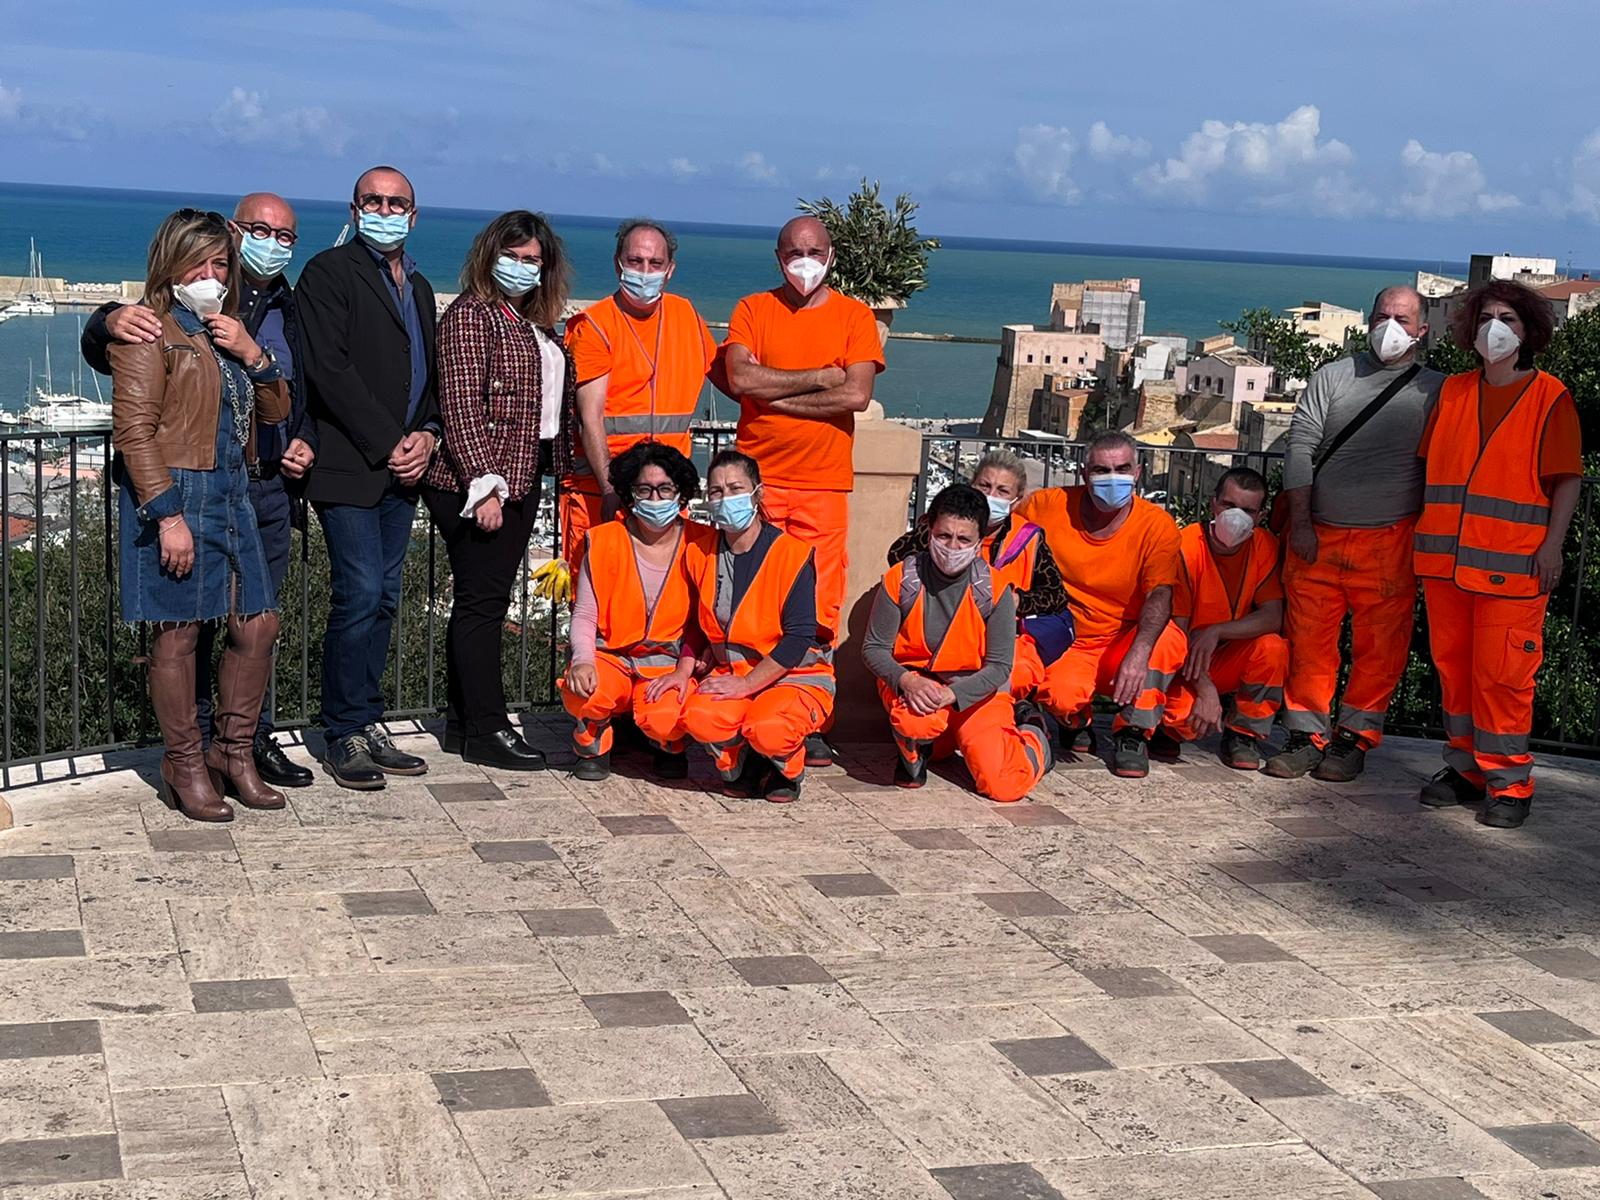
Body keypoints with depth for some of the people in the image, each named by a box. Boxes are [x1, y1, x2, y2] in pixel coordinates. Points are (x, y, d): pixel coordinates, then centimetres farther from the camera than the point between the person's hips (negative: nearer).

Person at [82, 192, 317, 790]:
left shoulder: (289, 310, 15)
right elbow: (100, 354, -9)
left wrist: (305, 439, 9)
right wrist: (110, 322, -31)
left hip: (270, 488, 6)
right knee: (195, 622, 0)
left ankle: (254, 737, 23)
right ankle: (196, 746, 10)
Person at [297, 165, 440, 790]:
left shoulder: (419, 287, 20)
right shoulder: (330, 272, -4)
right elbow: (330, 369, -13)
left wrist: (427, 434, 1)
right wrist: (388, 443, -15)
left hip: (402, 469, 7)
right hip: (349, 467, -7)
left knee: (383, 598, 8)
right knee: (360, 595, -10)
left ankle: (366, 724, 15)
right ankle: (345, 736, -1)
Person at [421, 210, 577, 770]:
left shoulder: (535, 324, 16)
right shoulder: (470, 315, -9)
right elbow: (461, 407, -16)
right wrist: (484, 485, -21)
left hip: (522, 481, 9)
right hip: (477, 484, -9)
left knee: (485, 600, 12)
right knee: (482, 600, -4)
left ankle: (462, 721, 19)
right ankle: (485, 730, 1)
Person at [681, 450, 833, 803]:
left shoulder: (793, 554, -13)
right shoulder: (701, 554, 4)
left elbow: (798, 638, -17)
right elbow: (701, 624, 17)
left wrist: (745, 685, -21)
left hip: (796, 677, -4)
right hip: (731, 672, 4)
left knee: (768, 730, -35)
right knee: (699, 717, -28)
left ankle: (788, 769, 4)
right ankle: (744, 764, 6)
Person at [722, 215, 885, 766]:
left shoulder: (854, 316, 7)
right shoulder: (752, 310, 9)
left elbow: (858, 394, -8)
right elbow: (740, 378, -9)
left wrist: (773, 395, -8)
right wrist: (820, 377, -8)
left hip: (824, 483, 0)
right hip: (757, 477, 0)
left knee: (818, 607, -2)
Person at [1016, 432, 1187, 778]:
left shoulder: (1158, 526, -11)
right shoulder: (1048, 506, -7)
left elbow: (1159, 595, -24)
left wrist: (1139, 653, -42)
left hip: (1125, 643, 0)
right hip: (1067, 648, 0)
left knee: (1169, 638, -32)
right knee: (1059, 695, -33)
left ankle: (1133, 733, -8)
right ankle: (1076, 723, 8)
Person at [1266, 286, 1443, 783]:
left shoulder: (1434, 391, 6)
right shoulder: (1332, 378, 9)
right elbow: (1300, 449, 4)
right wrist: (1300, 524, -2)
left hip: (1389, 541, -1)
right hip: (1318, 537, 1)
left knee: (1380, 645, 0)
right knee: (1309, 639, 2)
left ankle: (1353, 739, 12)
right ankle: (1307, 736, 12)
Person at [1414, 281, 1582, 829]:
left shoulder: (1549, 396, -1)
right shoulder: (1453, 391, 12)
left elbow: (1567, 478, -2)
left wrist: (1553, 544, -10)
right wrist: (1425, 532, 11)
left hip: (1512, 562, -5)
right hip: (1445, 557, 5)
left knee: (1502, 673, -5)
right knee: (1452, 665, 10)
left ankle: (1507, 782, 3)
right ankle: (1465, 766, 21)